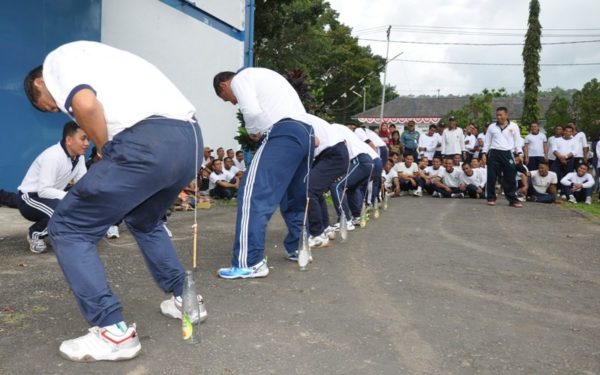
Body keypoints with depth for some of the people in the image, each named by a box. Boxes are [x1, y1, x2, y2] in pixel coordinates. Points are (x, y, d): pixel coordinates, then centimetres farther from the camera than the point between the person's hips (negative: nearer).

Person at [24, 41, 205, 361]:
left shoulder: (56, 60, 11)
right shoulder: (88, 56, 37)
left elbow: (86, 105, -11)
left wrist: (105, 152, 4)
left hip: (150, 142, -9)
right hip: (189, 139, 9)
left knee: (67, 228, 7)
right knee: (144, 221, 32)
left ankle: (113, 331, 6)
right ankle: (184, 299, 37)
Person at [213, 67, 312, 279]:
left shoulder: (240, 79, 6)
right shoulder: (260, 76, 34)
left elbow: (252, 111, -12)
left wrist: (252, 132, 6)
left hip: (284, 134, -9)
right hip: (305, 133, 10)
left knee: (254, 193, -11)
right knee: (294, 196, 21)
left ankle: (249, 263, -14)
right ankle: (298, 249, 31)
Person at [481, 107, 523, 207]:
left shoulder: (514, 126, 8)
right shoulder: (491, 126, 9)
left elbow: (517, 141, 8)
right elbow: (487, 141, 10)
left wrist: (519, 154, -3)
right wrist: (484, 153, 1)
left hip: (507, 154, 0)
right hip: (494, 153, 0)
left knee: (510, 177, -1)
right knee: (491, 177, -1)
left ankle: (512, 199, 4)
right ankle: (491, 198, 9)